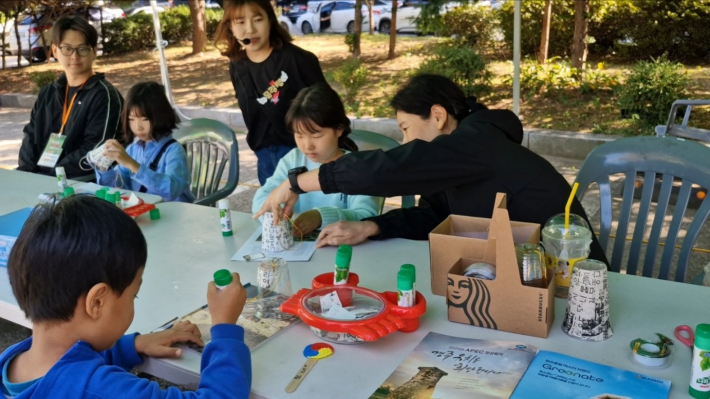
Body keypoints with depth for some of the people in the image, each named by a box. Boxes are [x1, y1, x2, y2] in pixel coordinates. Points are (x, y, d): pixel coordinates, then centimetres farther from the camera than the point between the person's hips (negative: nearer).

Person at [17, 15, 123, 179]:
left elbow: (93, 153, -14)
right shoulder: (48, 93, 16)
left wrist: (48, 176, -17)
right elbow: (31, 137, 13)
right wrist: (26, 172, -5)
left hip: (81, 183, -6)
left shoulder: (103, 95, -7)